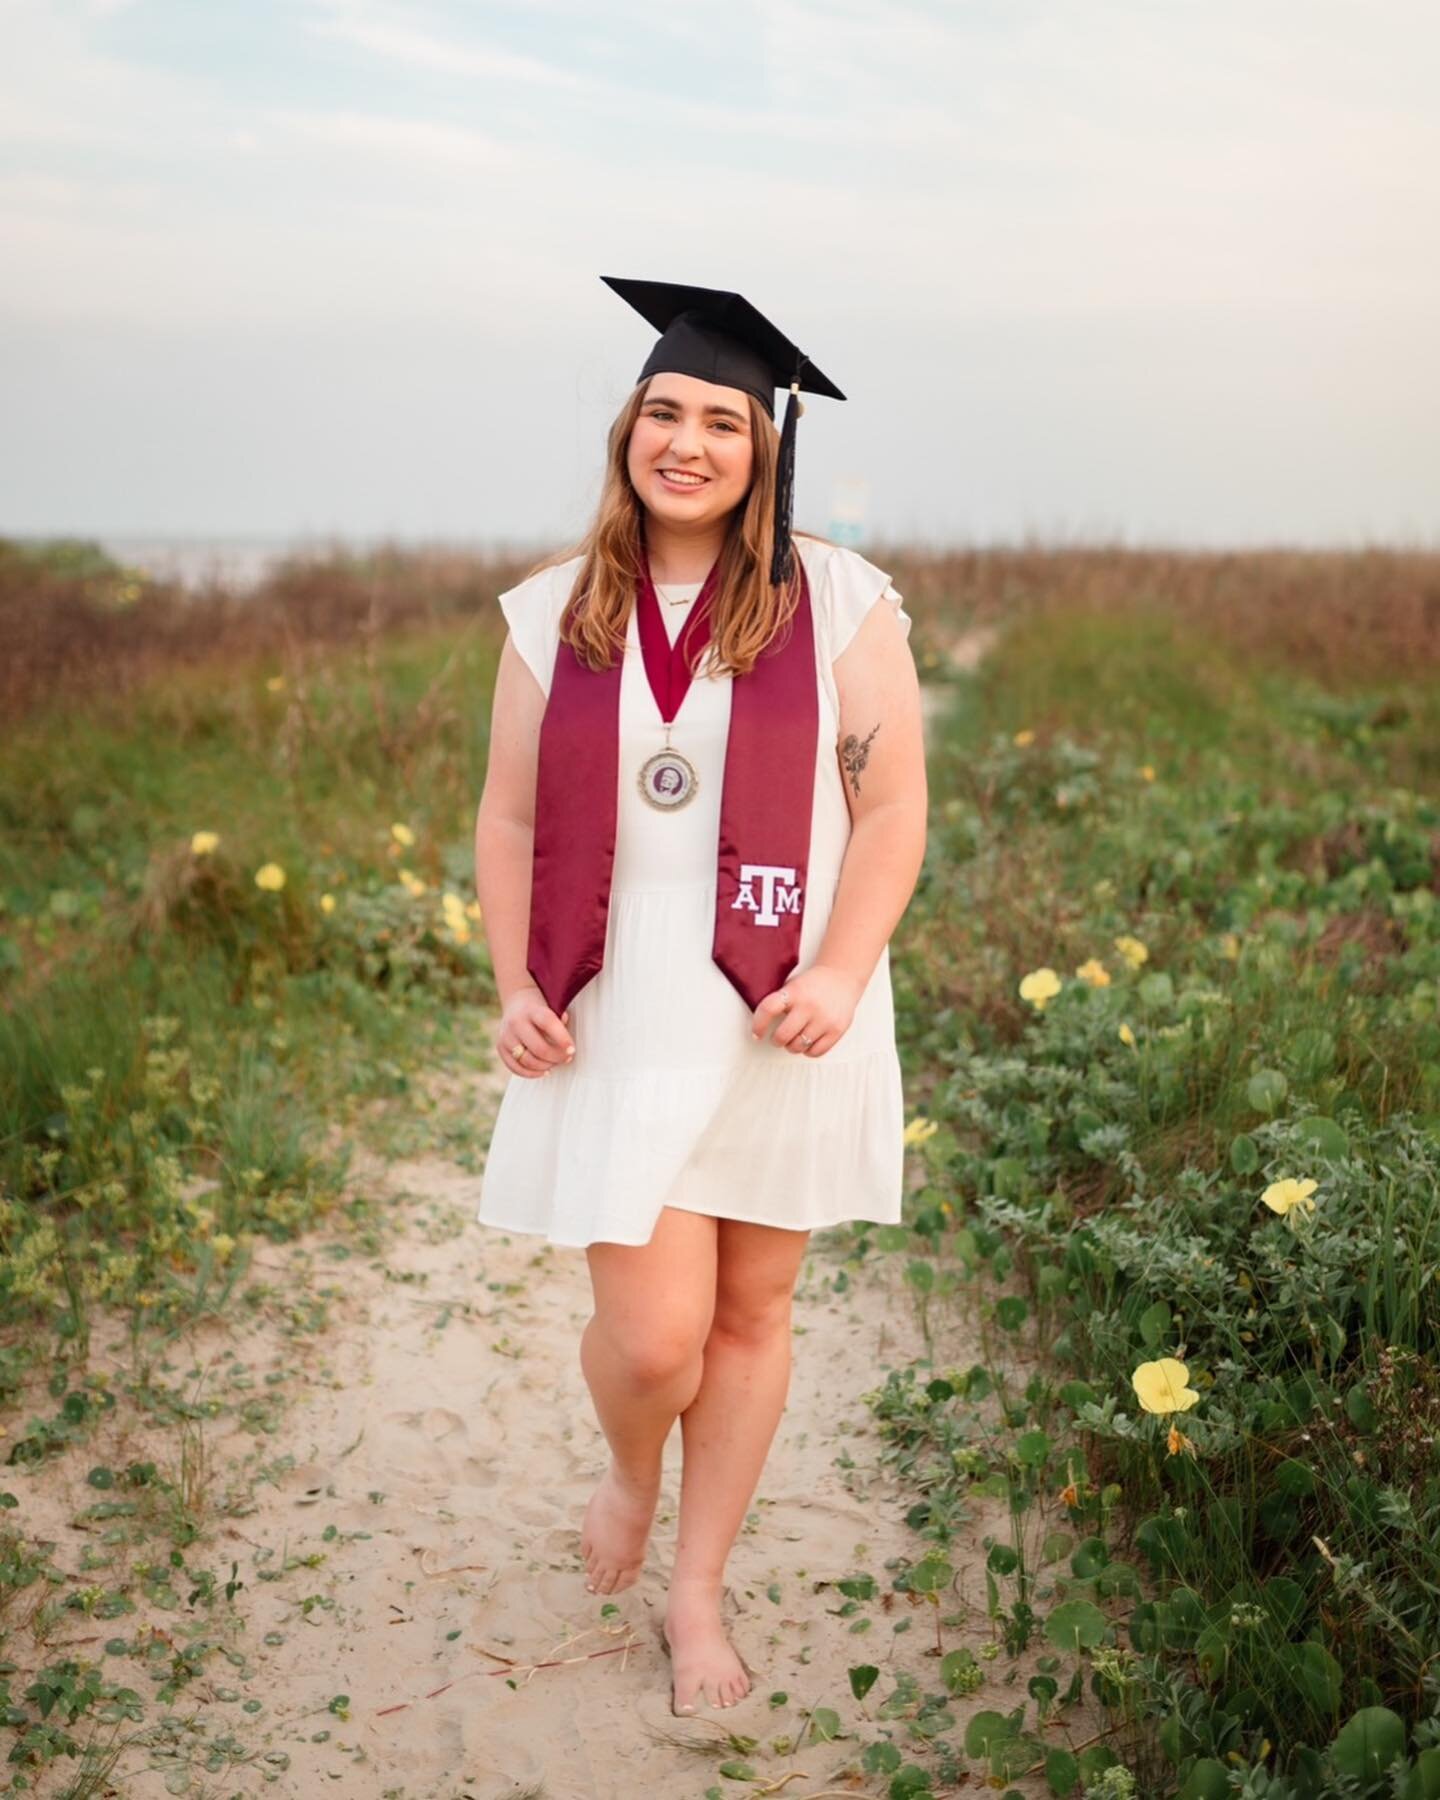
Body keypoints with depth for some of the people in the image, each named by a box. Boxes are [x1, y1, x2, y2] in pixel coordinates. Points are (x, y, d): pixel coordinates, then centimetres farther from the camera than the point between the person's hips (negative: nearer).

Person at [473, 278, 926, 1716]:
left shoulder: (839, 602, -2)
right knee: (650, 1335, -7)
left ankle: (697, 1593, 31)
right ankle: (628, 1476, 31)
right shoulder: (555, 615, 4)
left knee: (749, 1314, 10)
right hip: (621, 1022, 0)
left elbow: (891, 803, -4)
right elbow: (509, 819, 8)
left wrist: (843, 970, -18)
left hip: (782, 1024, 0)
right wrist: (514, 987, -4)